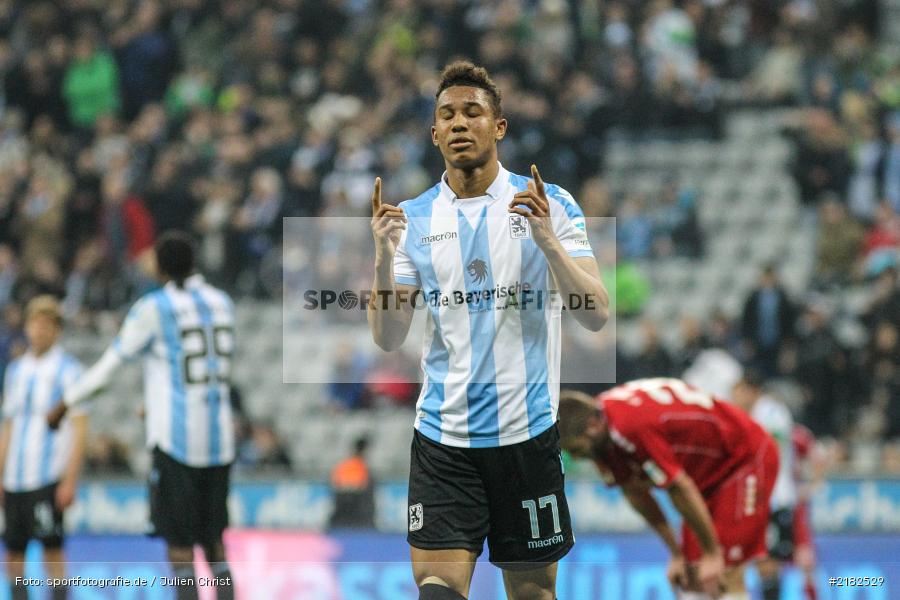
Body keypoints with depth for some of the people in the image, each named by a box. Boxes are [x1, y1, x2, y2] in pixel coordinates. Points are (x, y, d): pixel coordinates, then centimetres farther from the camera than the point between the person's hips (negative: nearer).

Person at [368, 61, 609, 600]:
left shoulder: (550, 205, -1)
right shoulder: (414, 218, 6)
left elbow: (596, 314, -8)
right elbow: (389, 338, 3)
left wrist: (548, 241, -22)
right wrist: (384, 257, -13)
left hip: (527, 430, -1)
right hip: (444, 435, 1)